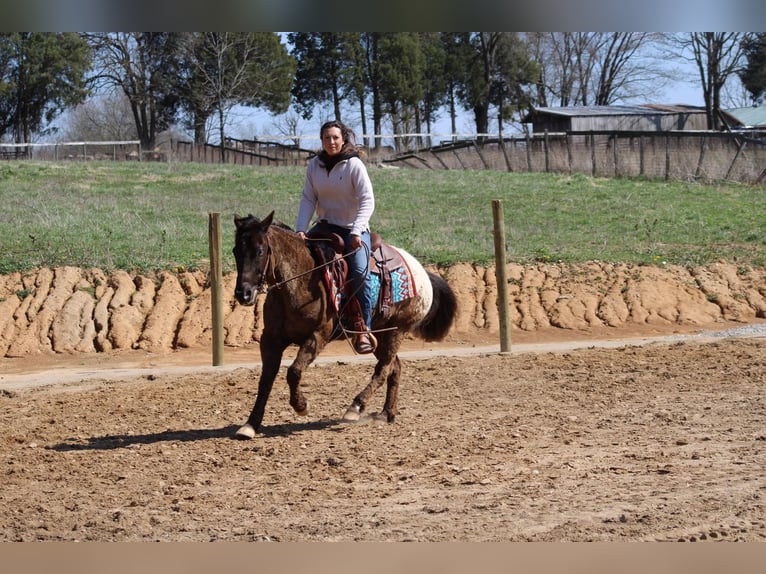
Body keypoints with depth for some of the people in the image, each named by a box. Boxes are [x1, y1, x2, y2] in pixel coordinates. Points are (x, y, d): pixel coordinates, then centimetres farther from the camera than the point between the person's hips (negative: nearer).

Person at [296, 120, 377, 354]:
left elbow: (367, 201, -16)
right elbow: (308, 199, 1)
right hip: (327, 227, 5)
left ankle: (363, 329, -15)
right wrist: (301, 229, -14)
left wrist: (356, 232, -27)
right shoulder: (314, 165, 2)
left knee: (360, 272, -22)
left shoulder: (354, 165, -11)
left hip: (354, 230, -4)